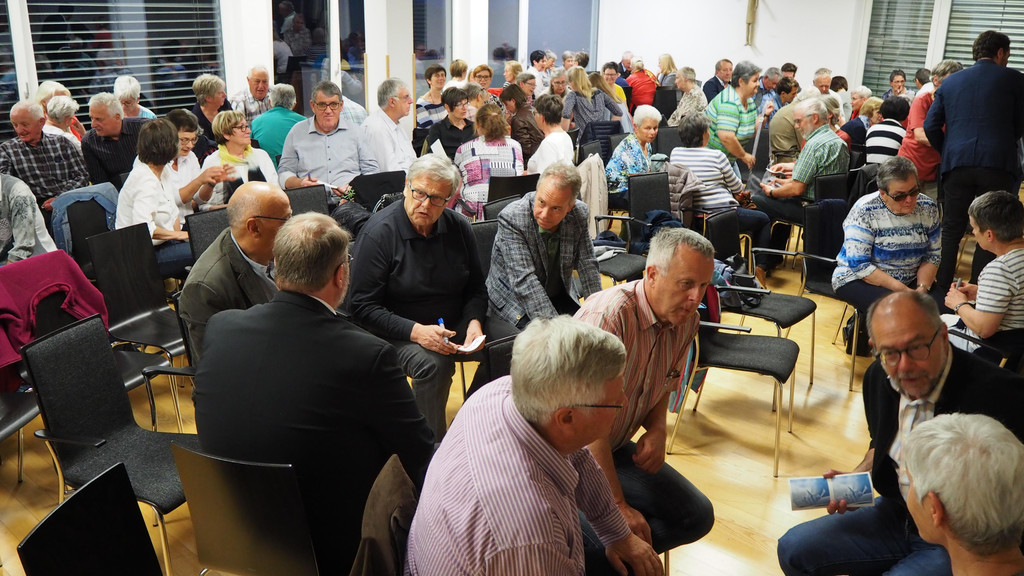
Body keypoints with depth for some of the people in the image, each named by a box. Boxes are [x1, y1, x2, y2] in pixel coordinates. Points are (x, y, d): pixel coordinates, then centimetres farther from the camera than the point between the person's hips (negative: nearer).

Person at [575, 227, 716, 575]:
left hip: (617, 448, 8)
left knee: (696, 516, 1)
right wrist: (619, 506, -22)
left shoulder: (686, 321, -3)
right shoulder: (610, 315, -28)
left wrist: (657, 430, -7)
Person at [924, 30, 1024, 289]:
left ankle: (942, 288, 13)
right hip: (998, 164, -2)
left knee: (951, 230, 11)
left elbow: (931, 127, 7)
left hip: (957, 164, 3)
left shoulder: (950, 82, 12)